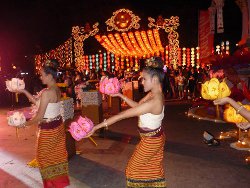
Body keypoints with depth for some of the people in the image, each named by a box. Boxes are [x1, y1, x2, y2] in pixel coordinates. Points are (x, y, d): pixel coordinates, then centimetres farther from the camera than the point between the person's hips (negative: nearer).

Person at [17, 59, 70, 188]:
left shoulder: (46, 92, -25)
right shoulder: (57, 90, 1)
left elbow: (39, 117, -21)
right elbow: (38, 102, 11)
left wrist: (25, 124, -4)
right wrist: (24, 91, 10)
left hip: (48, 129, -8)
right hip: (57, 125, 8)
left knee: (46, 158, 13)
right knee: (57, 155, 22)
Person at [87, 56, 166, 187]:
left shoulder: (153, 102, -34)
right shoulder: (155, 93, -5)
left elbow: (122, 115, -34)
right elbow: (137, 105, 8)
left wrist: (96, 127, -30)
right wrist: (121, 96, 2)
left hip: (150, 140, -8)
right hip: (154, 137, 9)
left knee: (135, 168, 13)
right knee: (153, 168, 25)